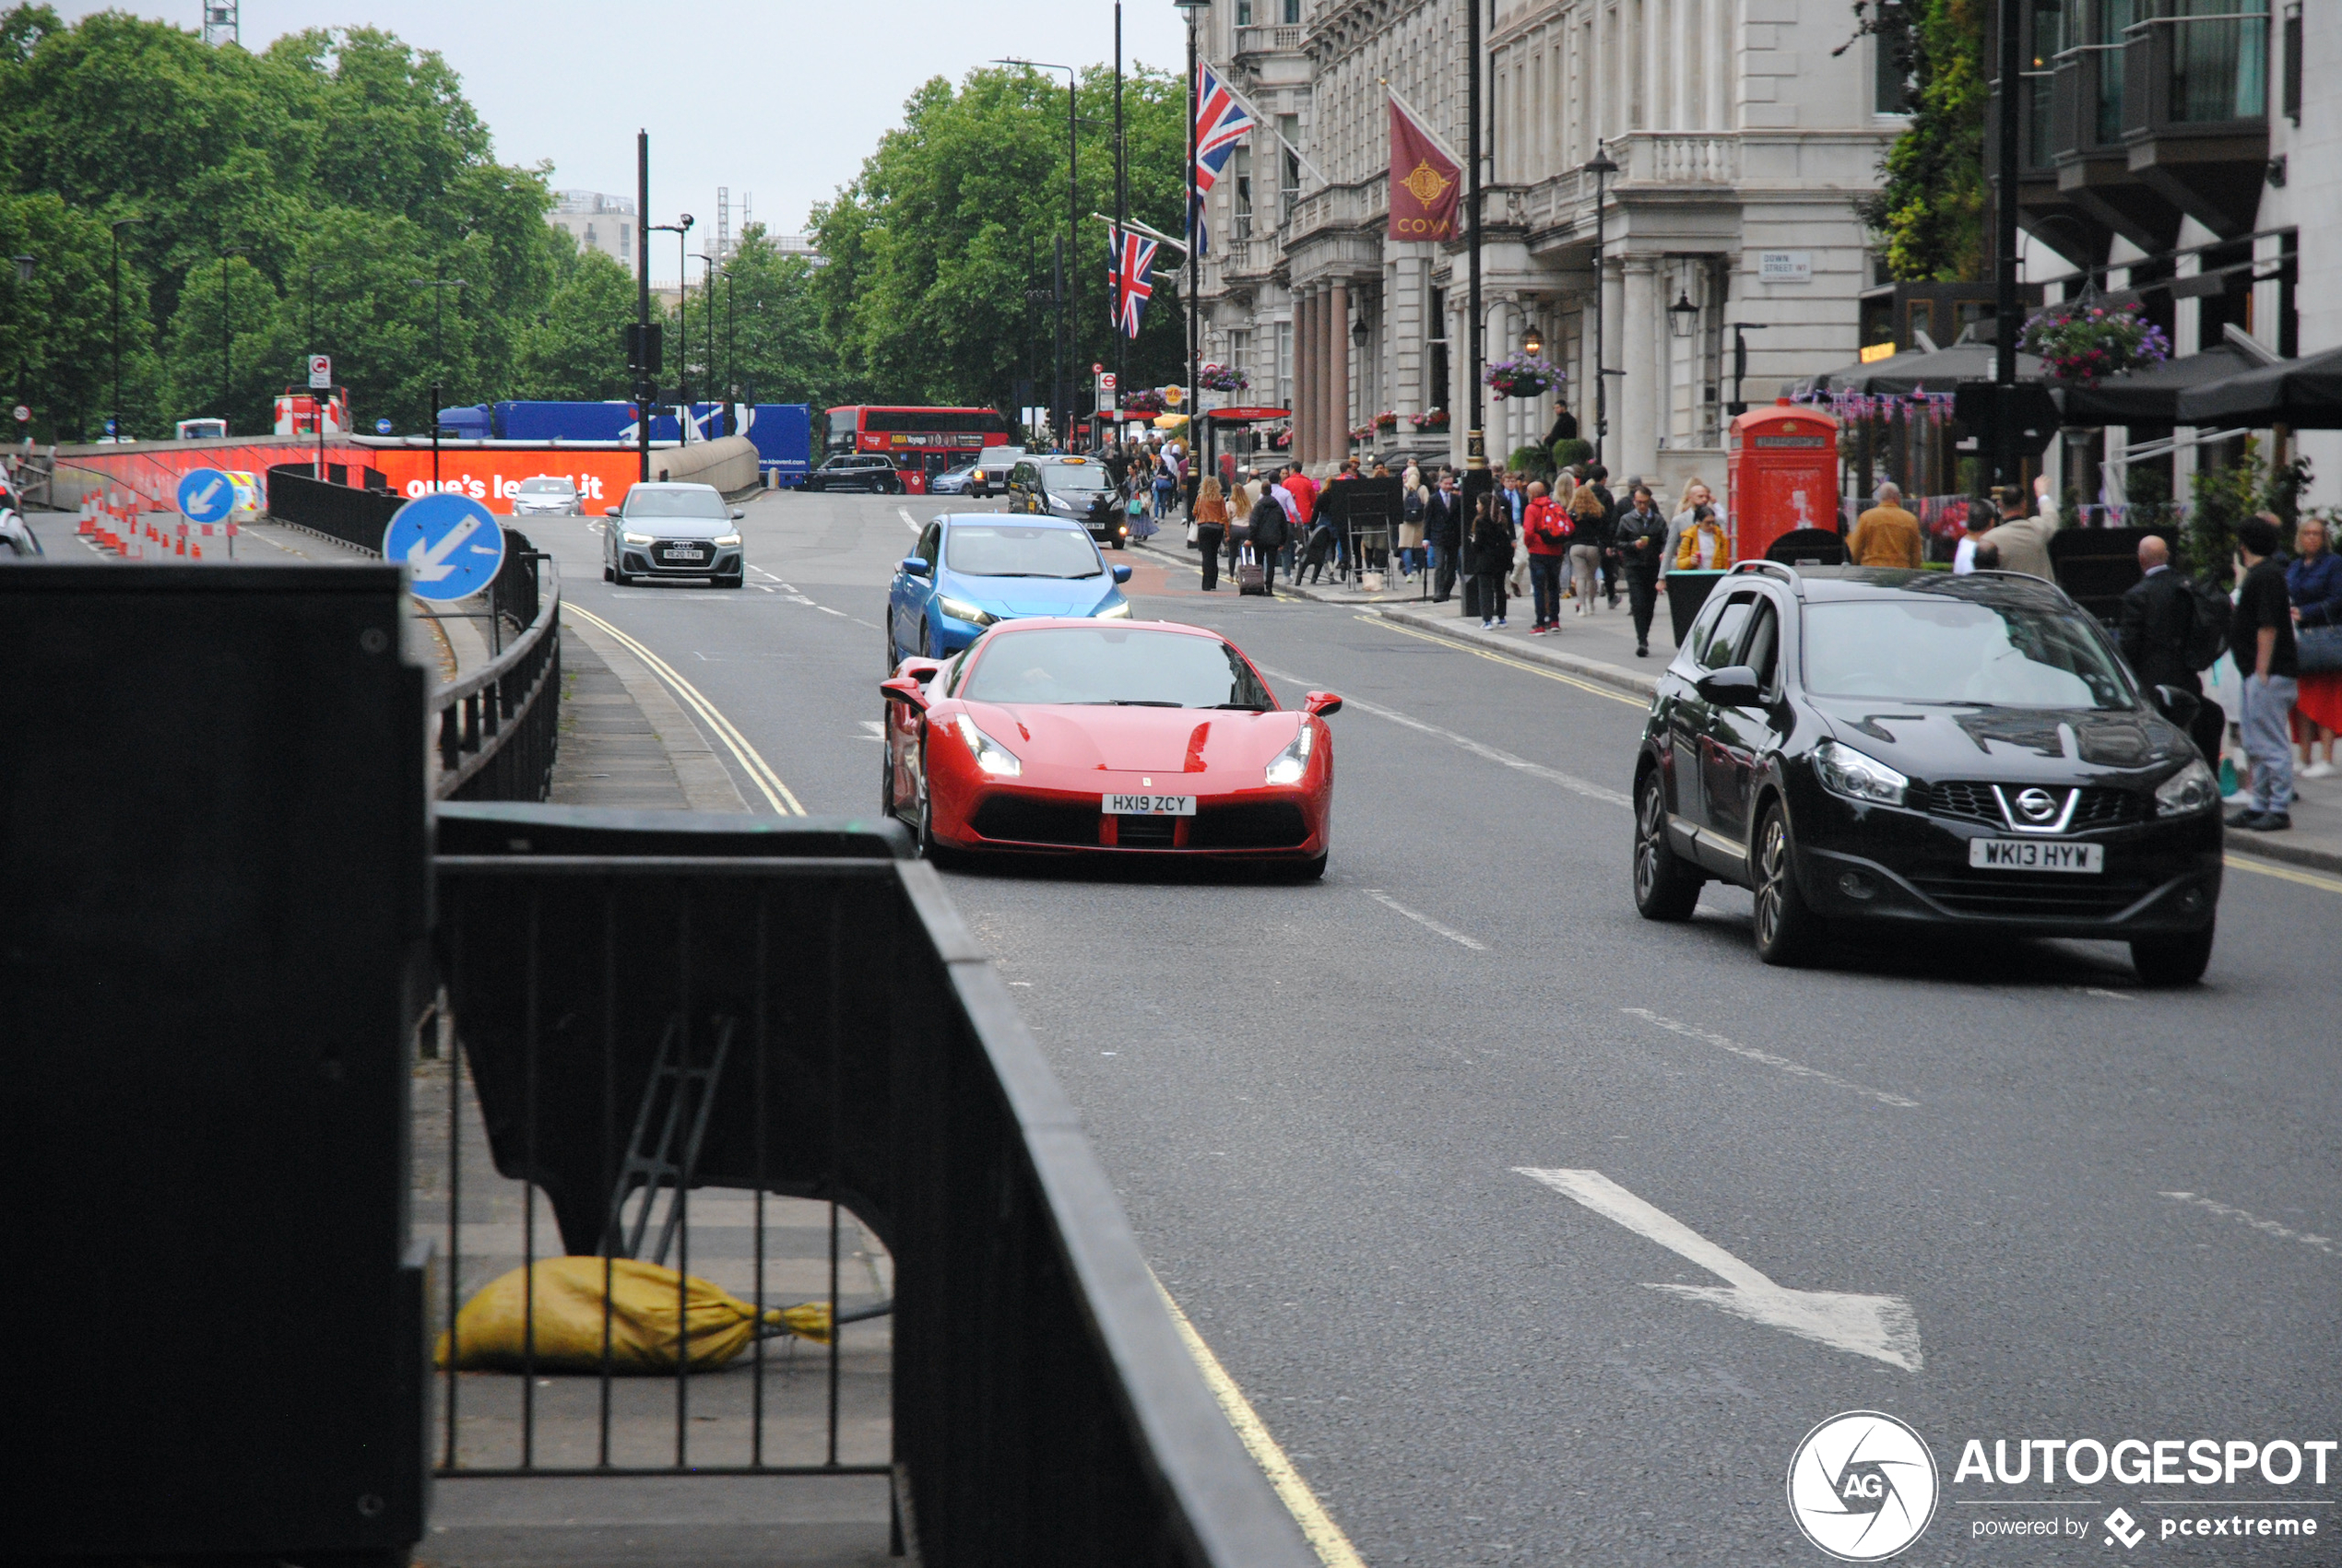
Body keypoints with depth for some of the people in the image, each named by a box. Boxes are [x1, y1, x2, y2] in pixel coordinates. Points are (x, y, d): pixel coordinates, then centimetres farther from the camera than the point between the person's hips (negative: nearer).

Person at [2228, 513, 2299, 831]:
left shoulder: (2265, 576, -15)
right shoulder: (2259, 574, 16)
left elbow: (2268, 626, -21)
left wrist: (2261, 671, -22)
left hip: (2268, 673, -11)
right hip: (2257, 673, 11)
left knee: (2271, 744, -8)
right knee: (2257, 745, 15)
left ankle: (2280, 809, -7)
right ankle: (2259, 806, 21)